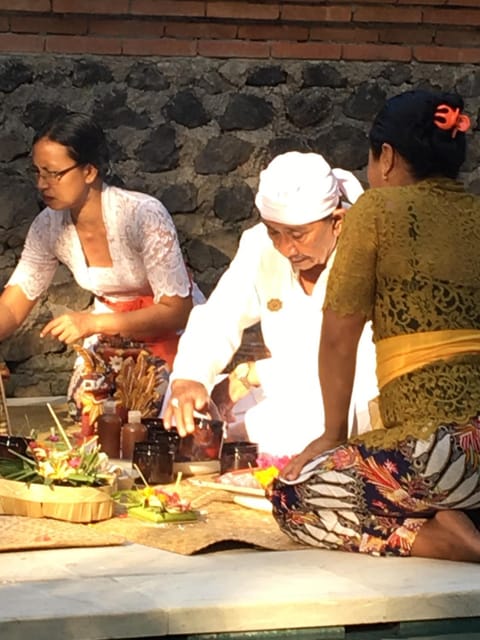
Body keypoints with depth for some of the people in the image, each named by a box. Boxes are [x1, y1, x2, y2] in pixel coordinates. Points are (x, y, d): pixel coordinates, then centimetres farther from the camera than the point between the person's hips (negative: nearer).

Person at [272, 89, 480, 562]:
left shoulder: (378, 209, -1)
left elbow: (338, 337, 0)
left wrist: (333, 433, 13)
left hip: (442, 444, -7)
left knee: (291, 498, 6)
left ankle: (436, 536, -10)